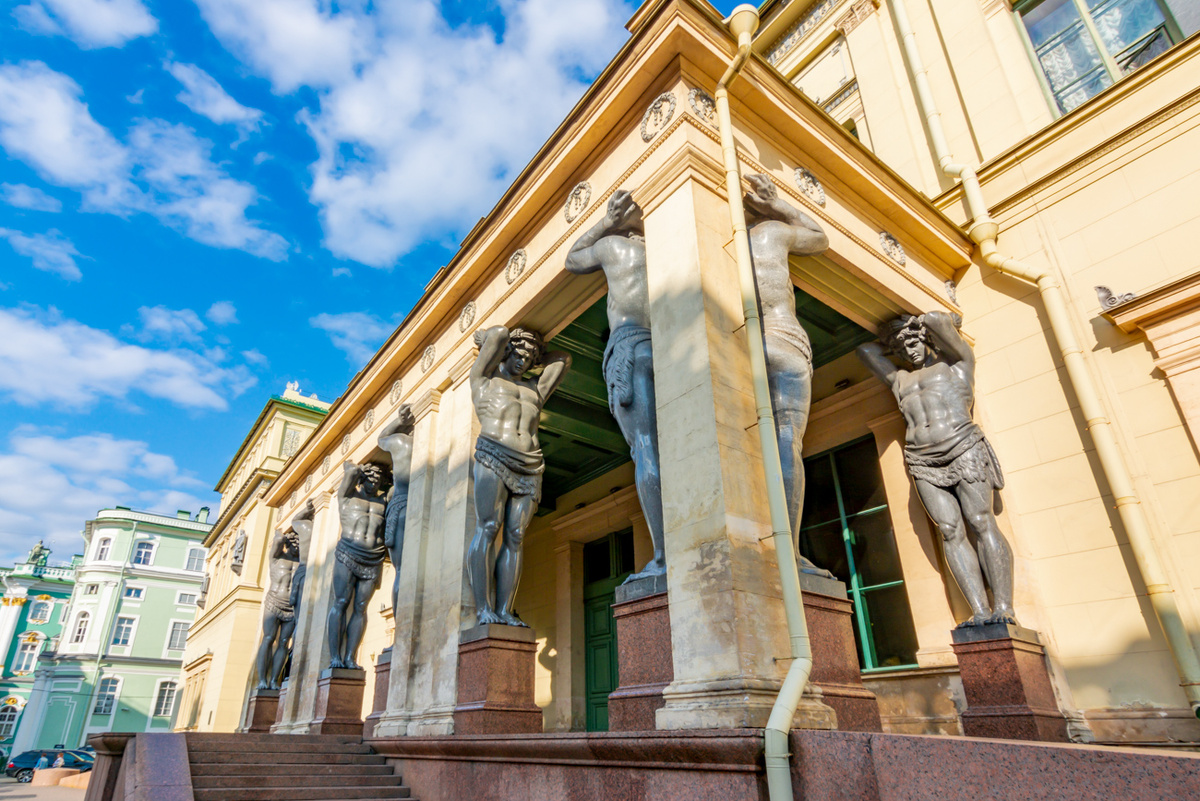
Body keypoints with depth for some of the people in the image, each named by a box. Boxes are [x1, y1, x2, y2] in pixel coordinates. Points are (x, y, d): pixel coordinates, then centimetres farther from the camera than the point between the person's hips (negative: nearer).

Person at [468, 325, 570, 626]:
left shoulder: (535, 388, 31)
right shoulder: (485, 377, 17)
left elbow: (562, 359, 36)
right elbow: (499, 333, 8)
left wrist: (533, 363, 39)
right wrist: (486, 339, 30)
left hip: (530, 469, 4)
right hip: (493, 458, -4)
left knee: (515, 537, -6)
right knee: (487, 529, -15)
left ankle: (504, 611, -11)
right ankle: (483, 609, -18)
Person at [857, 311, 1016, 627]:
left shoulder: (956, 361, 15)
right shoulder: (900, 381, 27)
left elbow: (938, 319, 0)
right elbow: (866, 350, 33)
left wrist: (920, 322, 19)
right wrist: (893, 343, 36)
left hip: (964, 450, -4)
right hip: (924, 464, 4)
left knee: (981, 523, -14)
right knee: (950, 531, -9)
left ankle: (1003, 607, -16)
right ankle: (980, 610, -14)